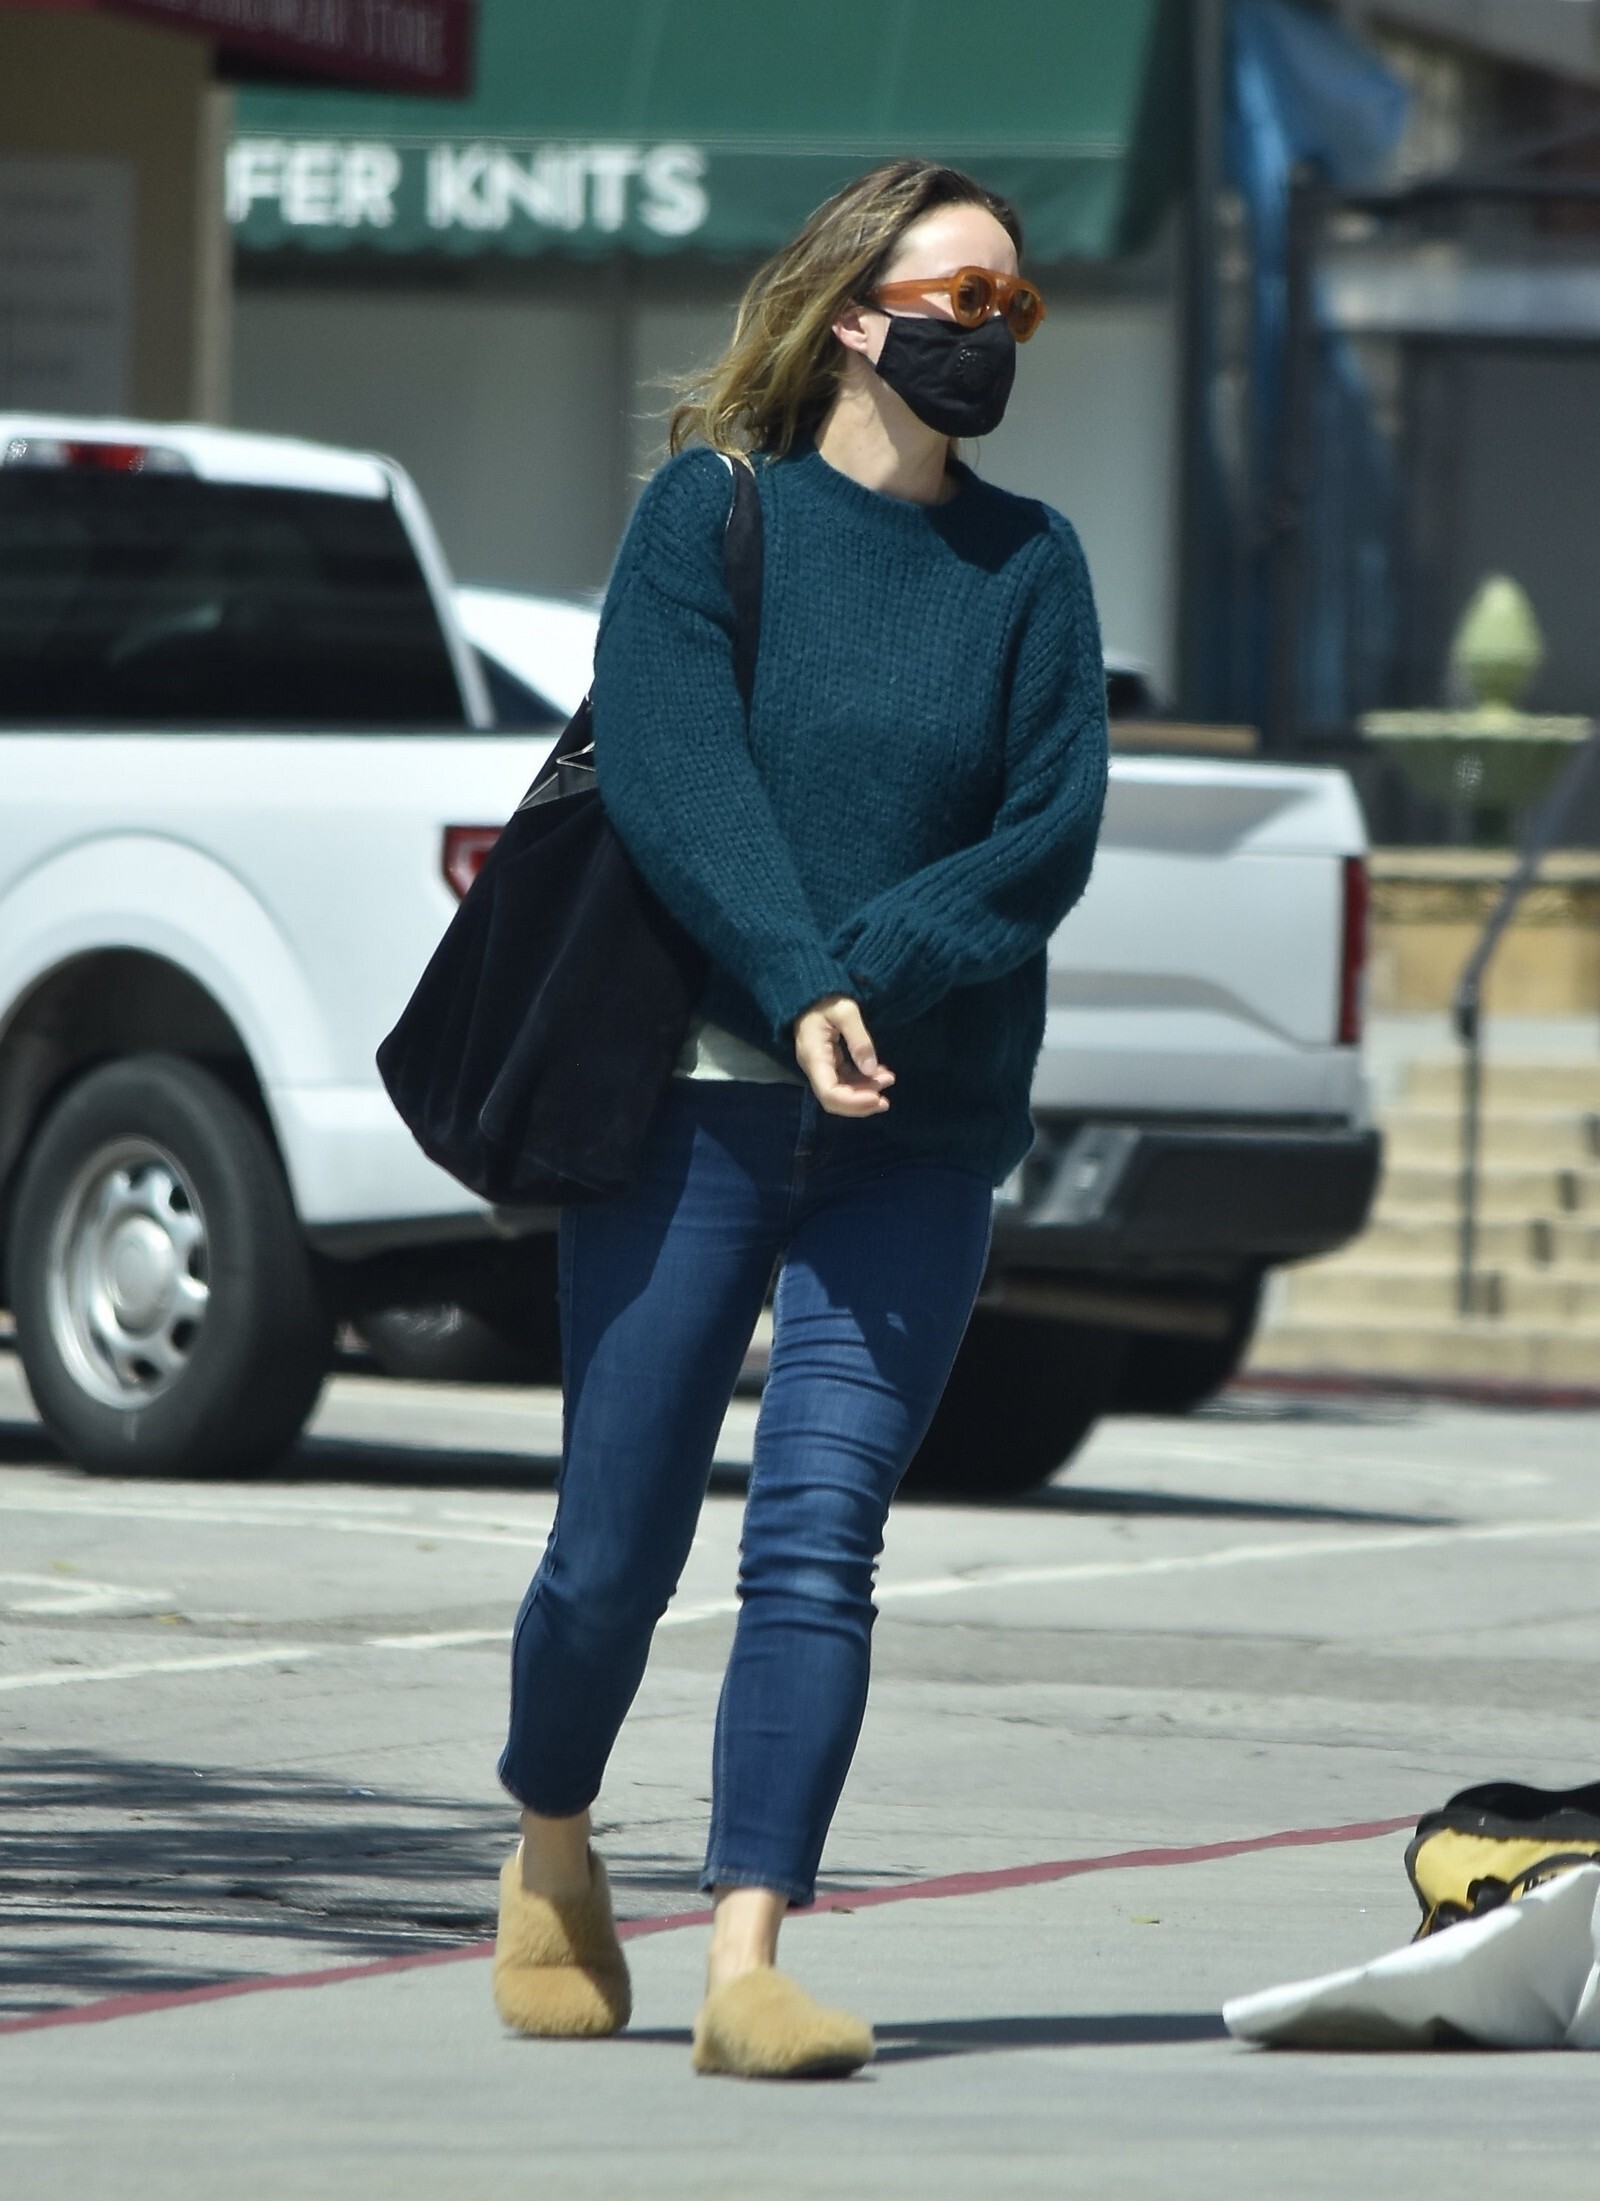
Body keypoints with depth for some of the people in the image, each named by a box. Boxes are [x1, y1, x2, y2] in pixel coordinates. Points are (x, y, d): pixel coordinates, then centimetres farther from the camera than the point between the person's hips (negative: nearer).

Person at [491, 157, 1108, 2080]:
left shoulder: (1028, 567, 10)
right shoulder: (708, 511, 2)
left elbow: (1049, 836, 0)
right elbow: (666, 773, -10)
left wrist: (871, 977, -14)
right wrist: (794, 989, -22)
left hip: (920, 1131, 2)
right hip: (694, 1101, -2)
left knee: (819, 1539, -9)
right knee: (620, 1541, 2)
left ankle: (745, 1961, -12)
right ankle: (549, 1856, 29)